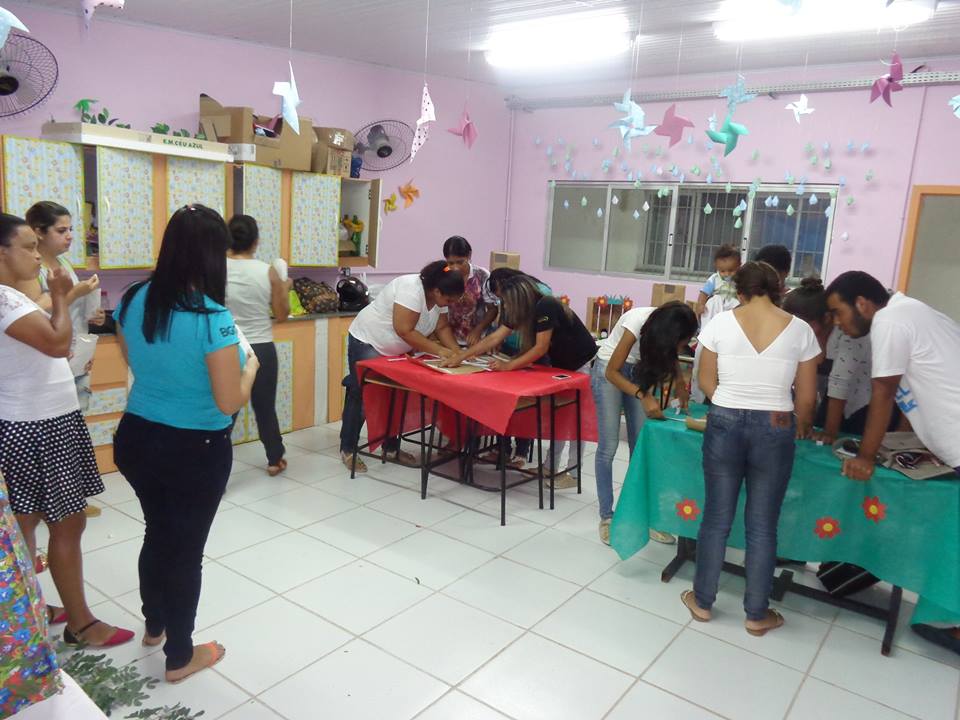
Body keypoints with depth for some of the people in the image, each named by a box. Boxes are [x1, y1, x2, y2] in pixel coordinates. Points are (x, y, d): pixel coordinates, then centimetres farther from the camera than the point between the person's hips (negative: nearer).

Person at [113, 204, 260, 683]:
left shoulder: (132, 301, -4)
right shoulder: (212, 318, -25)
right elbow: (230, 403, -21)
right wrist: (250, 366, -3)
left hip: (136, 439, 6)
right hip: (195, 452, -6)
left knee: (158, 533, 27)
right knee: (186, 548, 12)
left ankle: (154, 625, 49)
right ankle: (179, 657, 32)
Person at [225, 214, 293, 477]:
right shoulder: (268, 272, -7)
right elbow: (282, 315, 0)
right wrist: (285, 289, 17)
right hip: (261, 350, 0)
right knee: (265, 407, 16)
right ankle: (275, 460, 33)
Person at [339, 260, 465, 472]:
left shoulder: (438, 297, -6)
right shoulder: (411, 289, -32)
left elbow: (442, 327, 0)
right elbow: (404, 330, -33)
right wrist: (439, 351, -30)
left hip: (394, 350, 8)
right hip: (366, 343, -8)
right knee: (361, 397, -2)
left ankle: (392, 448, 20)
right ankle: (347, 449, 11)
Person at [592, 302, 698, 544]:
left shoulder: (667, 326, -16)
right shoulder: (637, 323, -32)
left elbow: (670, 355, 7)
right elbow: (612, 372, -25)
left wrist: (681, 385, -9)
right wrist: (643, 397, -35)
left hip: (639, 371, 5)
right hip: (609, 371, -5)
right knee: (608, 446, -7)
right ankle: (606, 517, 2)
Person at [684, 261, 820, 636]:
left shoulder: (721, 322, -3)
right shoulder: (800, 329, -2)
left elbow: (706, 382, 4)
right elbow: (806, 397, 4)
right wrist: (802, 428, 24)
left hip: (724, 425, 0)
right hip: (774, 430, 0)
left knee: (716, 517, 13)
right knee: (762, 525, 11)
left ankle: (702, 601, 26)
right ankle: (757, 614, 25)